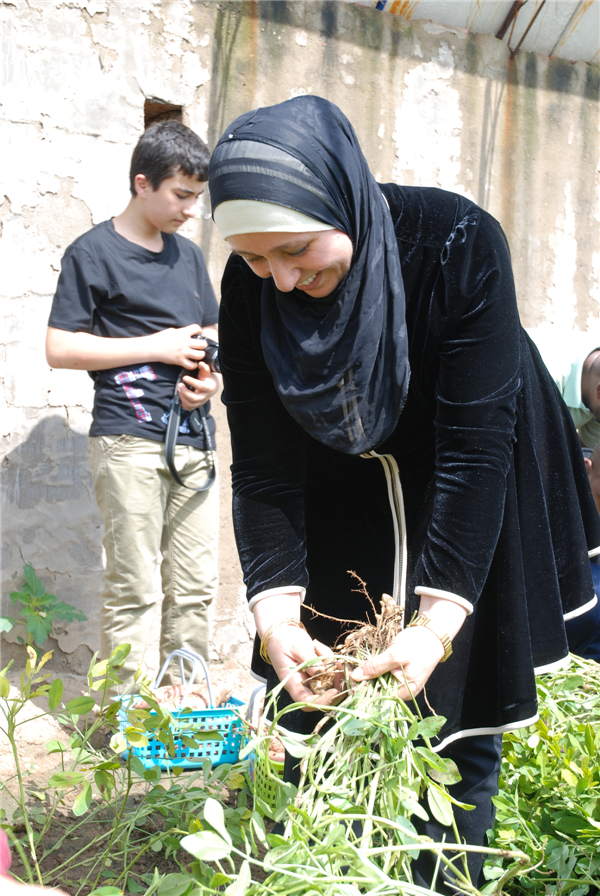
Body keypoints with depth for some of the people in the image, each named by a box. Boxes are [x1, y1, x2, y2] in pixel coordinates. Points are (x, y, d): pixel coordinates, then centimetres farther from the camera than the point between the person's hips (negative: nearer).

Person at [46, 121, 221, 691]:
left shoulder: (188, 255, 18)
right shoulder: (93, 253, -1)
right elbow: (59, 348, -7)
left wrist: (211, 376, 4)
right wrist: (157, 348, -10)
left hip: (194, 439, 6)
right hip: (130, 439, -6)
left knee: (196, 585, 7)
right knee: (133, 589, -3)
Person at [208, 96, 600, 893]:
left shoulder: (459, 244, -30)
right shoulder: (250, 287, -20)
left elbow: (475, 447, -31)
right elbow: (263, 467, -16)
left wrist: (438, 623, -36)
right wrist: (277, 614, -29)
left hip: (467, 501, -2)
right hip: (342, 507, 3)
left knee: (459, 735, 1)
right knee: (315, 718, 4)